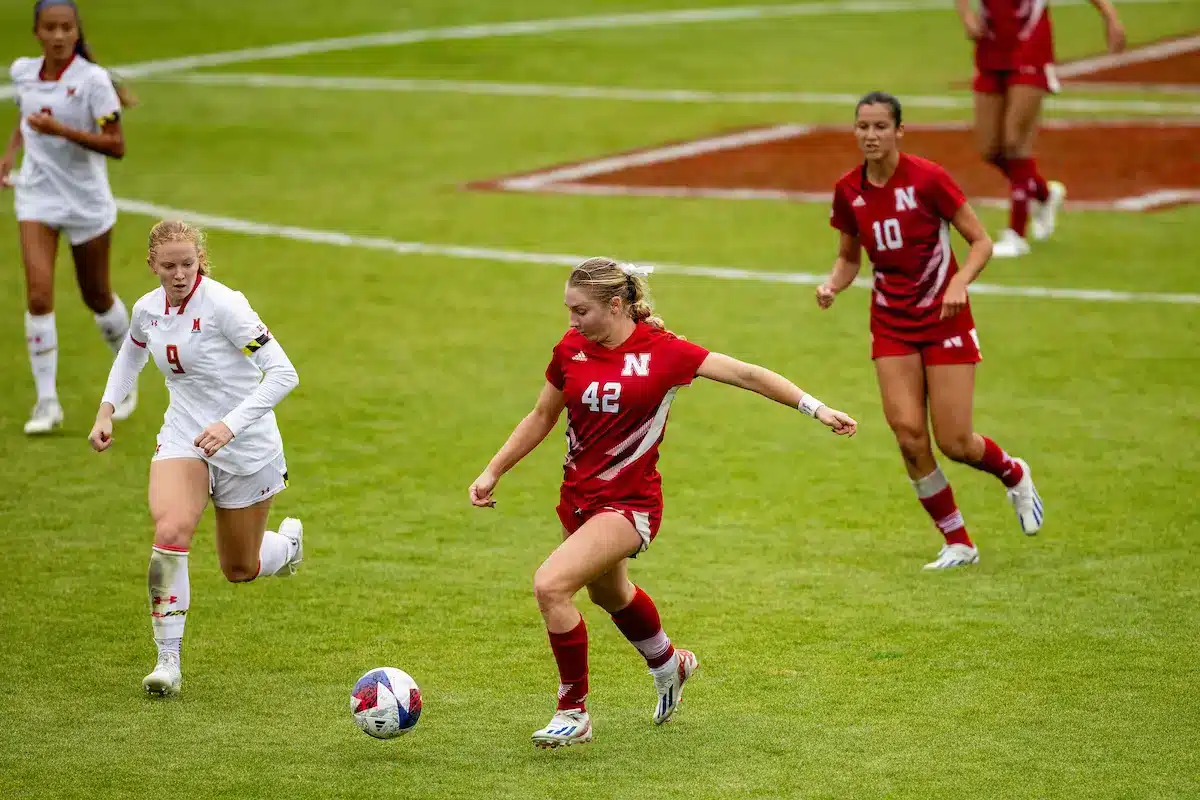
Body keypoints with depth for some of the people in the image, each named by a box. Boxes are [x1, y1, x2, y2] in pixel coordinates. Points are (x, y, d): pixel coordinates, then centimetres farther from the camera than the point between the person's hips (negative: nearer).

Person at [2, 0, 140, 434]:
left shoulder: (92, 80, -15)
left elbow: (116, 146, -17)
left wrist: (61, 130, -27)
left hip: (86, 199, -3)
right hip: (37, 195, 3)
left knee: (96, 297, 13)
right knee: (38, 296, -12)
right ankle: (47, 401, -6)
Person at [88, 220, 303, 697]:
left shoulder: (224, 305, -21)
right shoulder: (147, 309, -2)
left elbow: (283, 374, -23)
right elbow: (131, 353, 24)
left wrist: (231, 424, -32)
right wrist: (107, 410, 11)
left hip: (246, 445, -3)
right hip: (183, 437, 3)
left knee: (240, 570, 11)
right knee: (170, 532, -26)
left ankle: (287, 541, 49)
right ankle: (168, 660, -19)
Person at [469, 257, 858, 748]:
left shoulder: (661, 352, -16)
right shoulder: (570, 350, -2)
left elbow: (745, 374, -13)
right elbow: (541, 418, 12)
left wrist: (816, 409, -17)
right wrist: (493, 473, 8)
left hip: (629, 503, -7)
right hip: (578, 498, 7)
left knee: (550, 585, -23)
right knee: (609, 594, 28)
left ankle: (573, 714, -7)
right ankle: (669, 664, 60)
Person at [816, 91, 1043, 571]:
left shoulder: (927, 179, -16)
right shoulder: (848, 191, -2)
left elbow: (980, 242, -9)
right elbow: (849, 257, 12)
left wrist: (959, 282, -27)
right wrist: (833, 284, -9)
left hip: (944, 318, -4)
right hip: (891, 324, 4)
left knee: (955, 443, -5)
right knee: (909, 435, -10)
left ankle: (1014, 475, 32)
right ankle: (958, 543, 8)